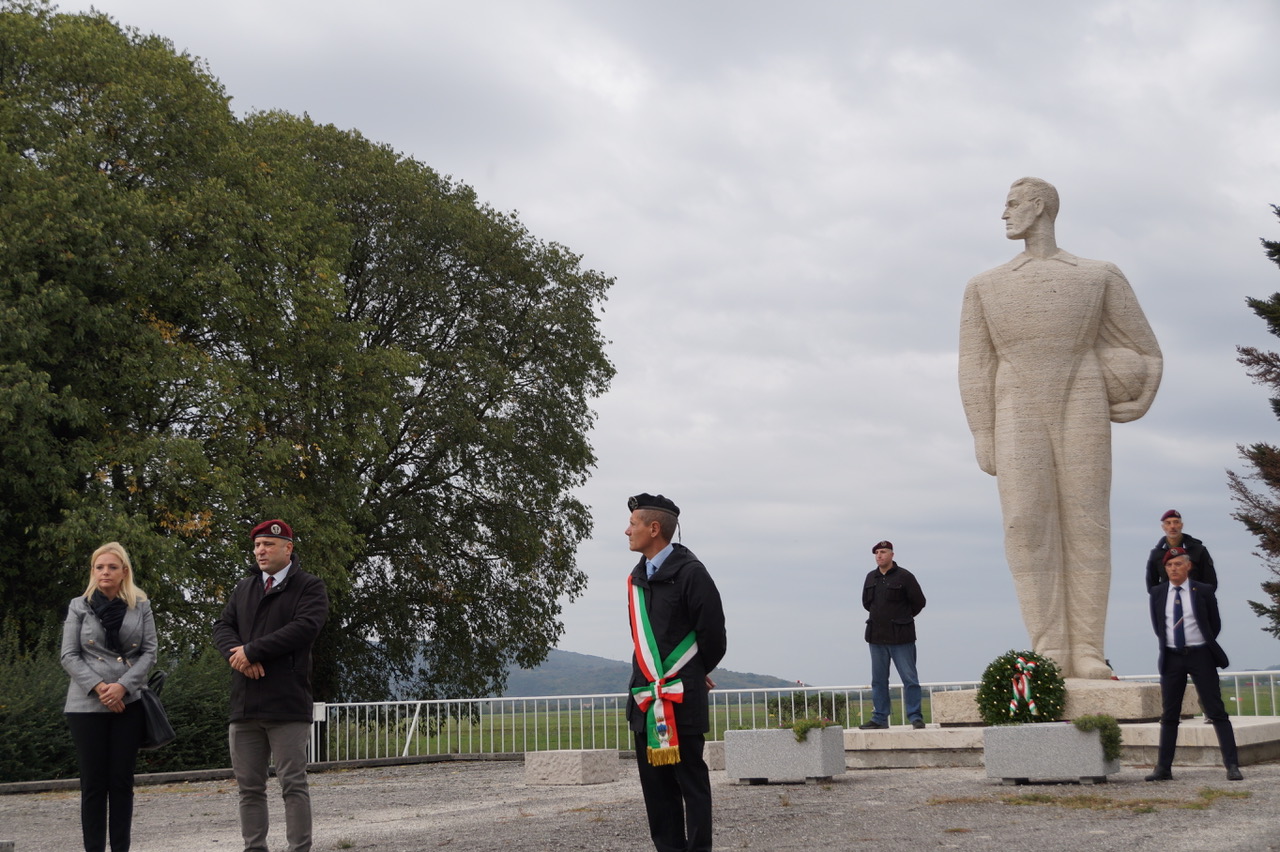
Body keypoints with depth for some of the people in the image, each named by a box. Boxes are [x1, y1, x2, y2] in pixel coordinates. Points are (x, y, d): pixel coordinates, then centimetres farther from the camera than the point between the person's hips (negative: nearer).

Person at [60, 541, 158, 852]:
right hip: (87, 706, -1)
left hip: (128, 704, 1)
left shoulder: (141, 606, 6)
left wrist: (123, 686, -12)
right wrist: (97, 686, -13)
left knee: (122, 781, 4)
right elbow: (69, 655, 1)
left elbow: (149, 652, 2)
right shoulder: (79, 607, 5)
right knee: (93, 783, 0)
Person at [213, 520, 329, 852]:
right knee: (249, 788, 8)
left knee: (293, 785, -4)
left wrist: (252, 651, -13)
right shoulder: (243, 589, 21)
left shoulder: (309, 587, 1)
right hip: (244, 706, 6)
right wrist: (237, 652, -10)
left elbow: (305, 628, -14)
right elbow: (223, 627, 13)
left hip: (287, 705, -6)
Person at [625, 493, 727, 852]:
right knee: (654, 780, 9)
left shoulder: (690, 573, -9)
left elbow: (713, 635, -7)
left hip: (681, 697, -7)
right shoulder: (637, 579, 14)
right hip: (645, 697, 7)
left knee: (690, 778, -2)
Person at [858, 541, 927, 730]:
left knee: (909, 678, -4)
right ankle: (879, 719, 13)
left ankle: (915, 717, -1)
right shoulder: (871, 578, 9)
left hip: (900, 636, -6)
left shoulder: (904, 576, -7)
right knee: (878, 680, 8)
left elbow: (919, 602, -3)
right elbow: (866, 603, 22)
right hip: (876, 636, 6)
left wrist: (904, 617, 8)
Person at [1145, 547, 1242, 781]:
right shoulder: (1157, 593, 4)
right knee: (1169, 715, 6)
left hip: (1200, 655, -2)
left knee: (1217, 712, -4)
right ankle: (1163, 768, 10)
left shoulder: (1204, 591, -2)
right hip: (1172, 657, 3)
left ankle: (1232, 765, -4)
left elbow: (1215, 625, 8)